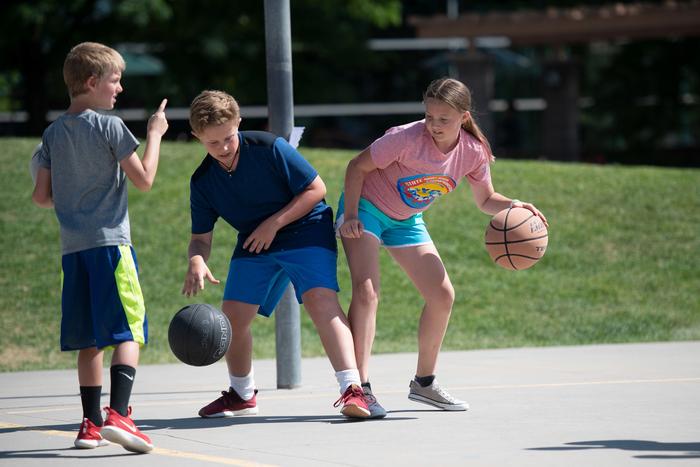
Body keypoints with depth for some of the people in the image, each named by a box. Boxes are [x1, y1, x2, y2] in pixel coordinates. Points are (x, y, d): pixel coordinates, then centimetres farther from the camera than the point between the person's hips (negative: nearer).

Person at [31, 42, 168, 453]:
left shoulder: (53, 134, 11)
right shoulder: (110, 127, -6)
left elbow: (41, 196, 12)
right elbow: (144, 179, -6)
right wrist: (155, 133, 5)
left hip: (72, 249, 6)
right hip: (110, 242, -6)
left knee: (89, 341, 11)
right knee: (128, 333, -7)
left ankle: (91, 423, 13)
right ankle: (118, 415, -22)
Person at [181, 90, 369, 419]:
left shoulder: (269, 148, -19)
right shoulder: (202, 181, -5)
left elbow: (316, 189, -14)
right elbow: (201, 237, -1)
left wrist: (274, 224, -20)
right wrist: (196, 261, -26)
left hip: (305, 230, -5)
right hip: (254, 246, 5)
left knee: (320, 299, -28)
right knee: (233, 315, -2)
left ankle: (352, 389, -38)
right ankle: (242, 395, 25)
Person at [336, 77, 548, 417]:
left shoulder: (473, 153, -14)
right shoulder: (408, 138, -30)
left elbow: (486, 200, 1)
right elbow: (357, 167, -19)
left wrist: (513, 207, -20)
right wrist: (350, 216, -28)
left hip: (406, 221, 6)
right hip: (365, 207, -6)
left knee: (442, 295, 2)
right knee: (366, 290, -24)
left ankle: (424, 382, 20)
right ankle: (360, 387, -24)